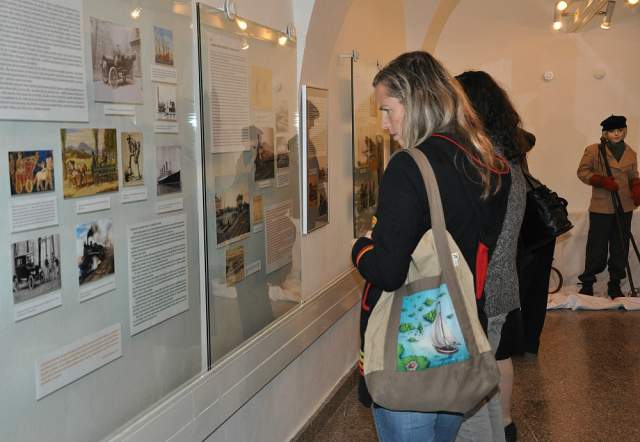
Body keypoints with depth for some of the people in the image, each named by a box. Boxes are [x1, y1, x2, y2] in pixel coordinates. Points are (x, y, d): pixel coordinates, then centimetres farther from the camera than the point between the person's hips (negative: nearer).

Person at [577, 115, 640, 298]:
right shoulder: (593, 150, -3)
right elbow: (582, 171, -1)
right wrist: (602, 181, -15)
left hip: (624, 207, 4)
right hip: (601, 208, -4)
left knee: (621, 247, 6)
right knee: (597, 247, -3)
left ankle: (615, 285, 17)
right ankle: (587, 284, 10)